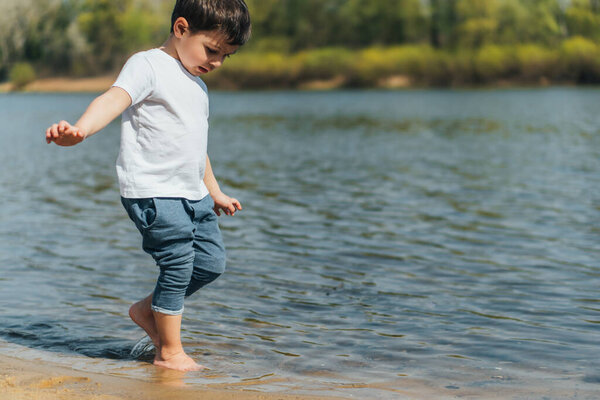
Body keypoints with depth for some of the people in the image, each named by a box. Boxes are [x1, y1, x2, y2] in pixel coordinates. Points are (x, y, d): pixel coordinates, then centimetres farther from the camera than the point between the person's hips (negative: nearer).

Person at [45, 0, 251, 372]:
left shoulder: (198, 86, 20)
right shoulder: (148, 66, -8)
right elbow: (114, 99, -27)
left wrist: (215, 193, 37)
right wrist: (80, 129, -46)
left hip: (191, 194, 9)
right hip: (153, 192, -9)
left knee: (212, 262, 9)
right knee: (178, 264, -9)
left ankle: (148, 309, 28)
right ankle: (170, 353, 6)